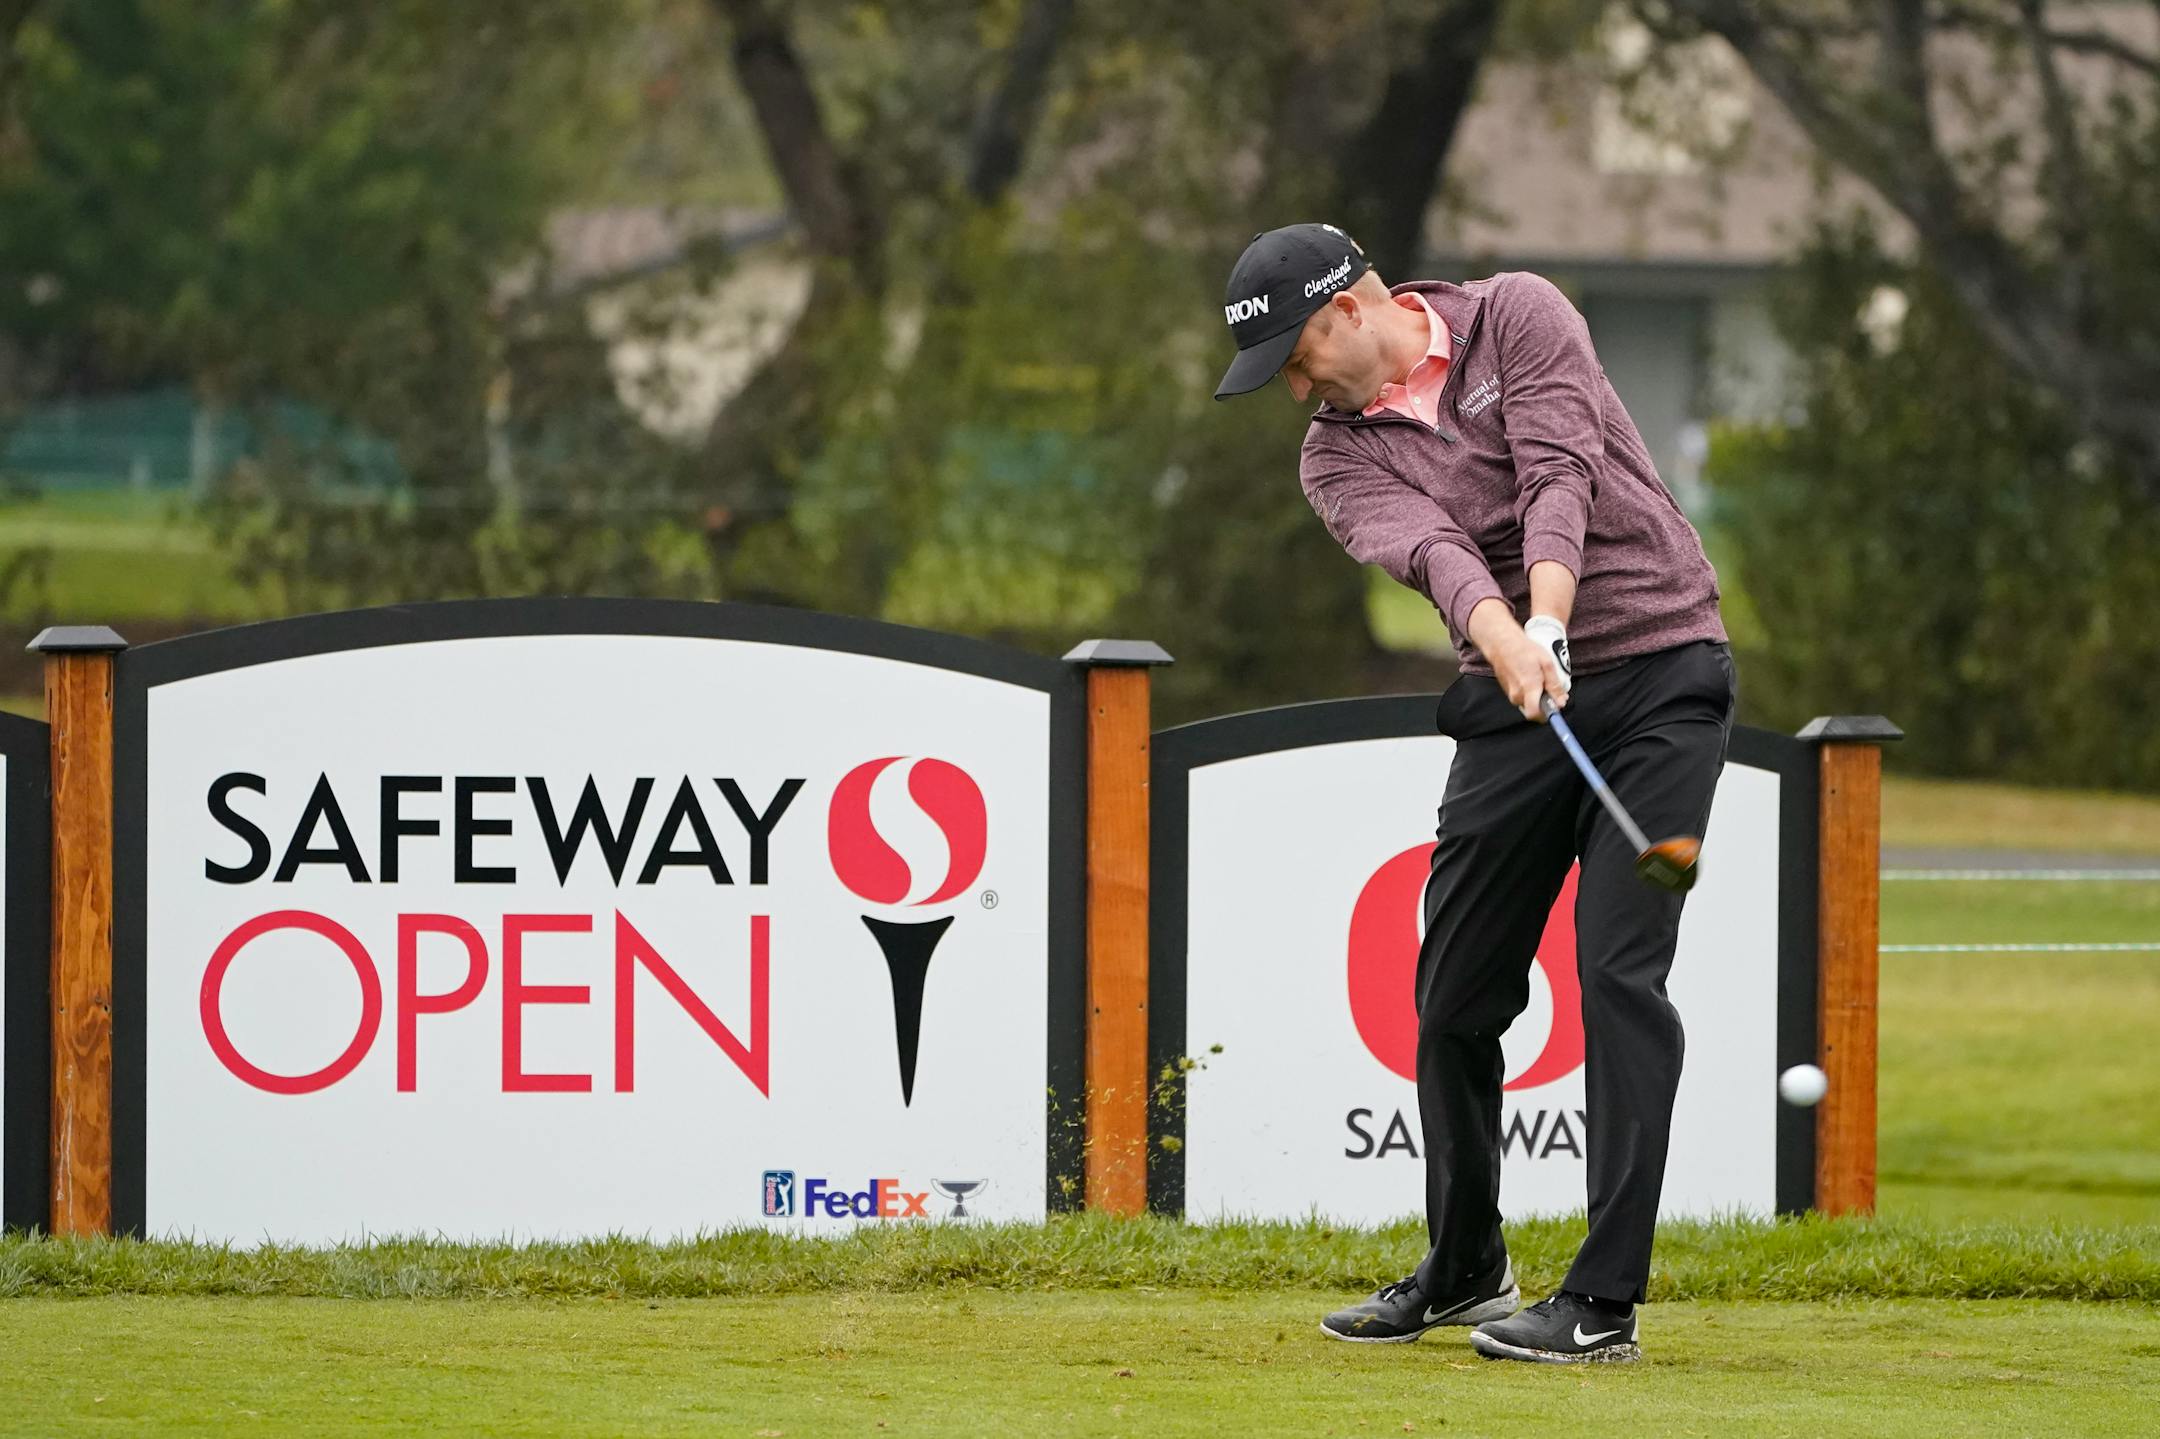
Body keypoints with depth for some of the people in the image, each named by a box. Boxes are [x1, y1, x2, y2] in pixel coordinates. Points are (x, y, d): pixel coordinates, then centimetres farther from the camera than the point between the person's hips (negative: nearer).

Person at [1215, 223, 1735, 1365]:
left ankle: (1606, 1302, -15)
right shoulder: (1338, 456, 4)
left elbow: (1558, 477, -18)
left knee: (1619, 971, -14)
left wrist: (1549, 623, -35)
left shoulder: (1515, 317, -3)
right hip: (1514, 704, 5)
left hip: (1660, 667, -5)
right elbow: (1428, 548, -17)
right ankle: (1464, 1269, 27)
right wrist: (1503, 638, -38)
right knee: (1454, 993, 6)